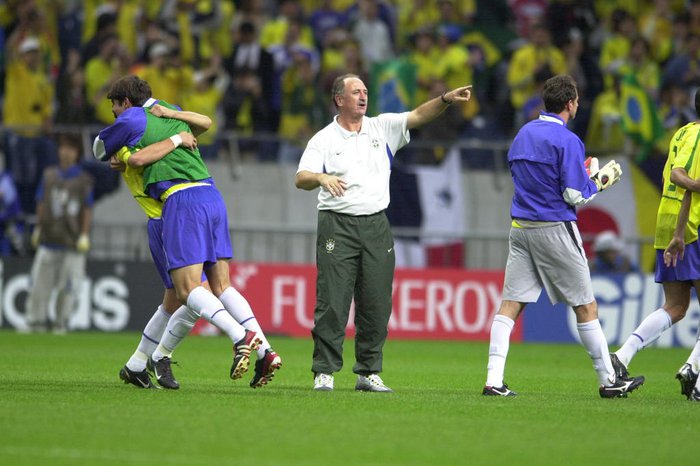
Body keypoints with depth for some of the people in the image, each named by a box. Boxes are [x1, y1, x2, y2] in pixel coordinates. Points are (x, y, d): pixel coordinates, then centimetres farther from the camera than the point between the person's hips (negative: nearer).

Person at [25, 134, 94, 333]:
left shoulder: (84, 180, 0)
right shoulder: (49, 175, 10)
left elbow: (87, 210, 0)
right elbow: (41, 204, 15)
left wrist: (84, 235, -6)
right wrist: (38, 228, 11)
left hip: (72, 242, -3)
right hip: (48, 240, 3)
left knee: (68, 287, -3)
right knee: (39, 284, 0)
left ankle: (61, 323, 7)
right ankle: (36, 322, 8)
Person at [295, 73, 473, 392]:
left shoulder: (382, 128, 11)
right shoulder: (323, 139, 3)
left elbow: (419, 116, 0)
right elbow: (301, 179, -6)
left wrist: (446, 100, -17)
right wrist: (322, 178, -28)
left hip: (376, 225, 3)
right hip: (337, 226, -3)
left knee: (377, 304, 2)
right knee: (332, 303, -8)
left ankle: (369, 373, 10)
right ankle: (324, 372, -3)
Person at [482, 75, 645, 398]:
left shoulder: (523, 134, 12)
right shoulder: (567, 141, -12)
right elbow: (575, 196, -15)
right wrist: (600, 180, 4)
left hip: (520, 227, 6)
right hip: (555, 229, -6)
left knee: (510, 304, 1)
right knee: (585, 306, 4)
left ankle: (494, 380, -8)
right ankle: (609, 381, 11)